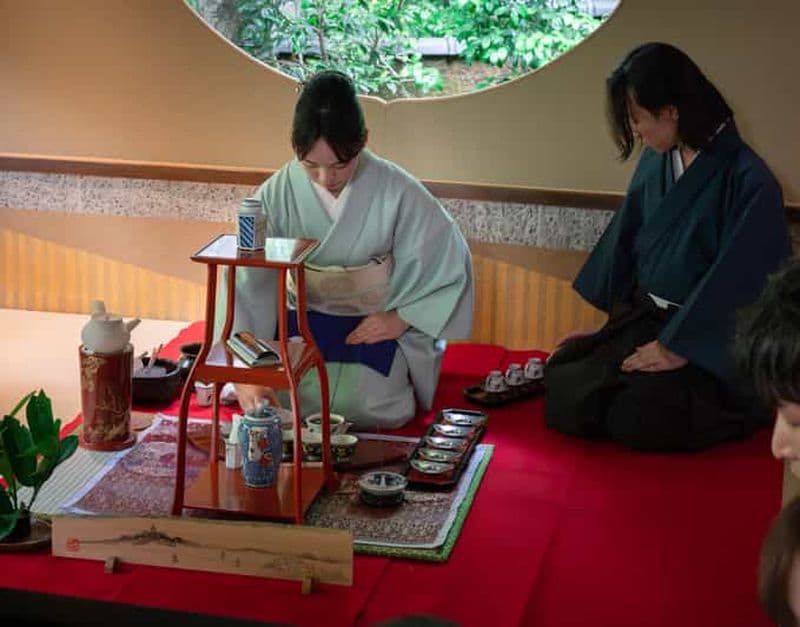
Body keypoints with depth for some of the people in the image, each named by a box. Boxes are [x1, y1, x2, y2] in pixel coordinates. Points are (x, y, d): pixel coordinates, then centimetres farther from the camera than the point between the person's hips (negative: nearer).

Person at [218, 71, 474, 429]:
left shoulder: (397, 191, -20)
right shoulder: (277, 195, -17)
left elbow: (449, 259, -8)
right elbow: (246, 283, -19)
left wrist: (401, 317, -11)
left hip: (376, 322, -1)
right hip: (304, 319, 1)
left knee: (369, 408, -18)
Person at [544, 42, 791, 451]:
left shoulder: (749, 183, -17)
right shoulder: (655, 164, 5)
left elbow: (734, 283, -18)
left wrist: (678, 349, -15)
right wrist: (605, 324, 12)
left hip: (705, 348, -6)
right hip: (640, 321, 7)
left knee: (636, 419, -26)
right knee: (562, 393, -14)